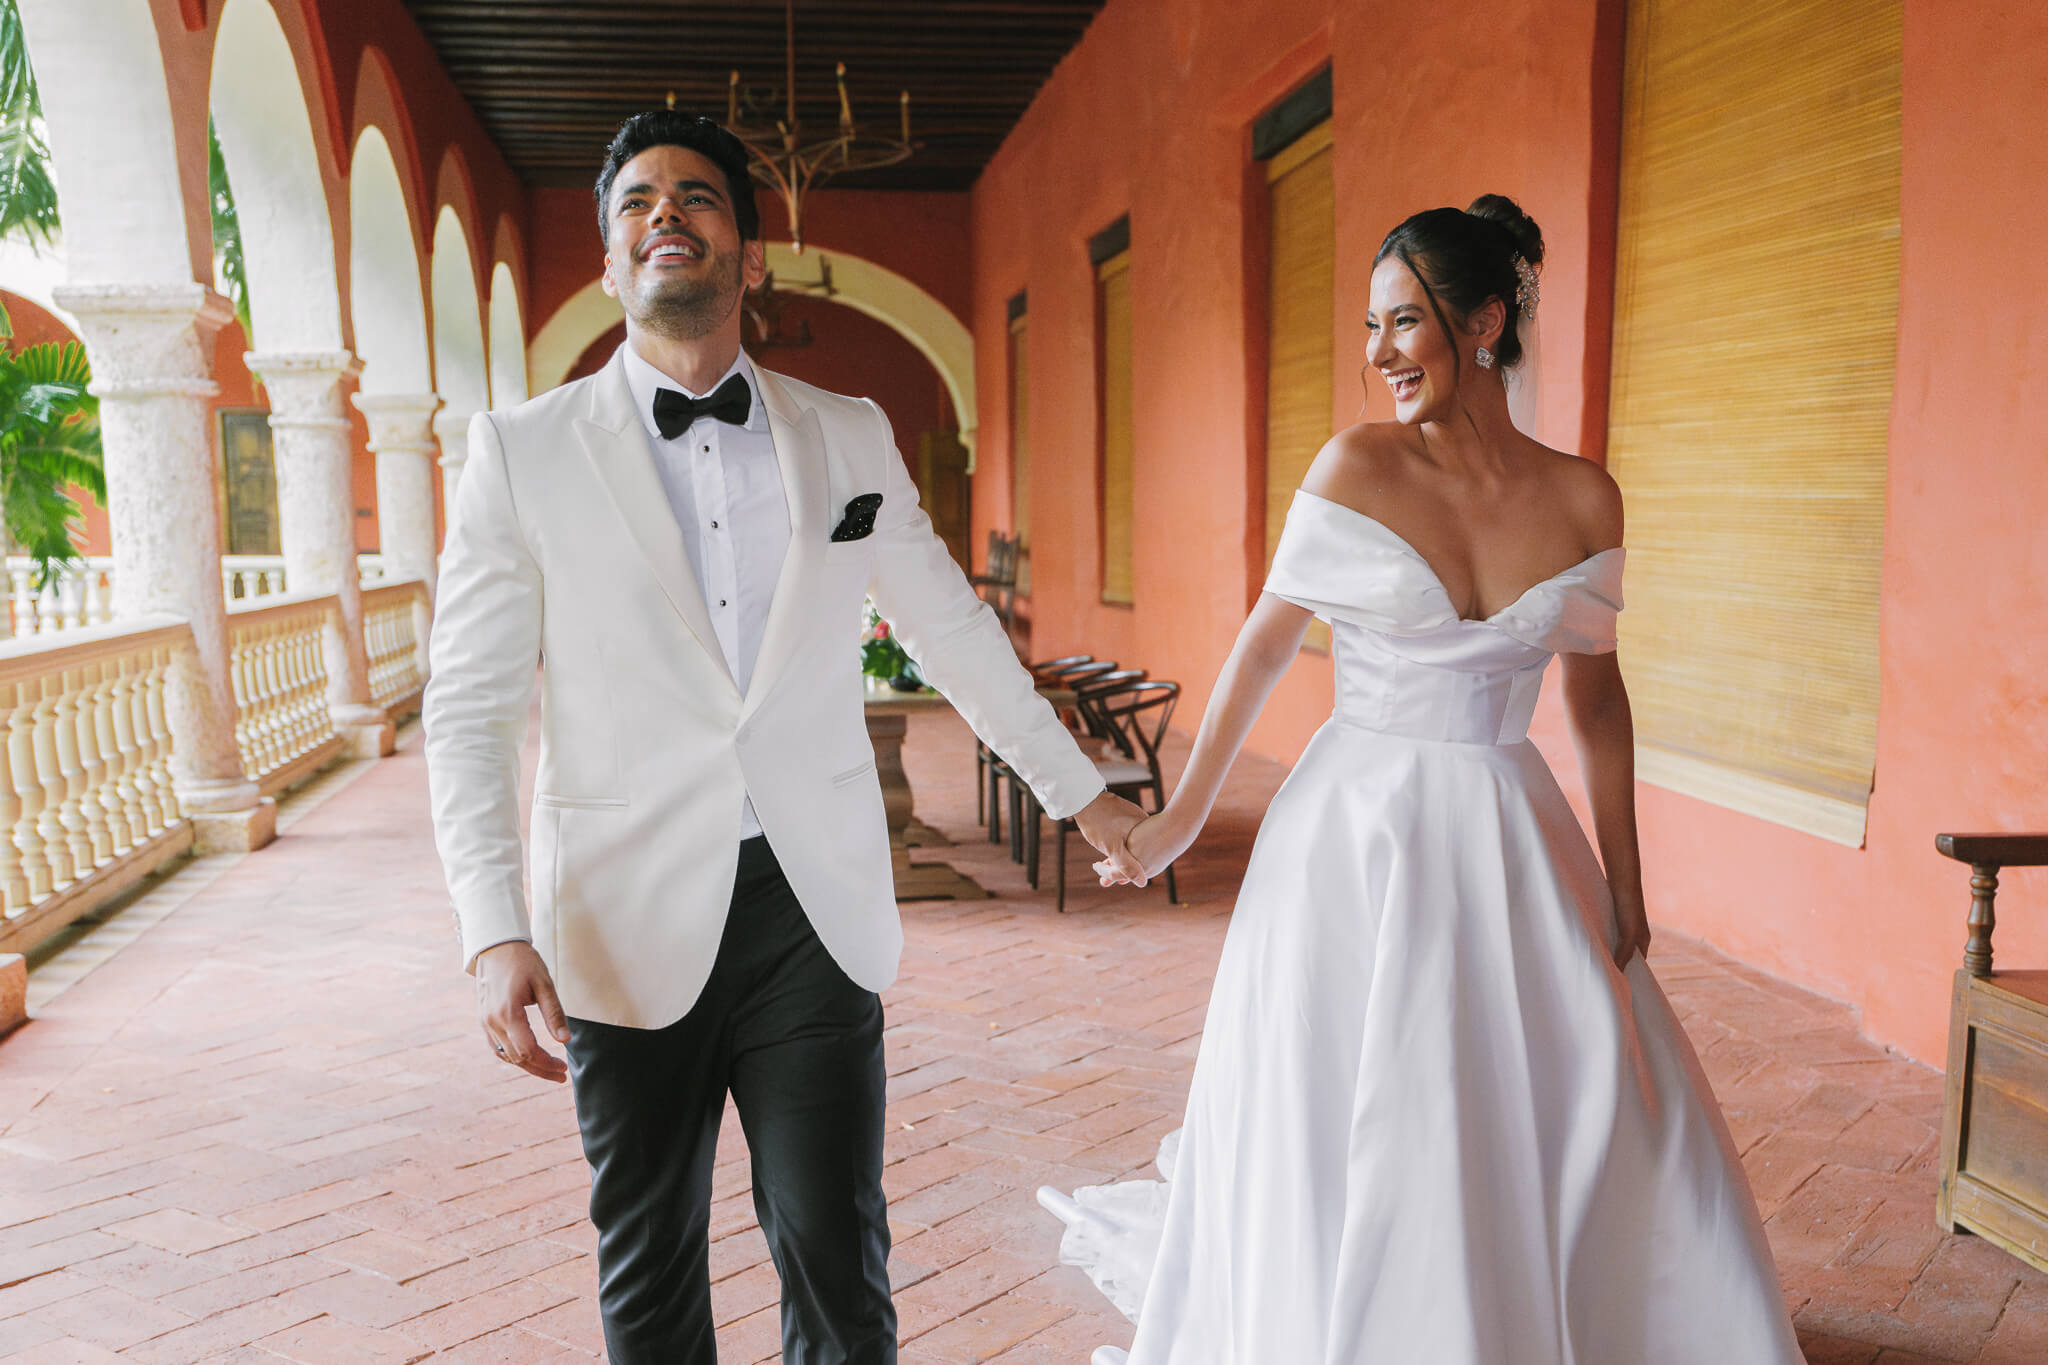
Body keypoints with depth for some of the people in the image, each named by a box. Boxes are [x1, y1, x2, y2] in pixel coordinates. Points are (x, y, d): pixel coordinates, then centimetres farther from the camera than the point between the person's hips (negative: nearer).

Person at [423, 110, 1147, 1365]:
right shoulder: (524, 451, 0)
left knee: (838, 1261, 5)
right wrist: (498, 935, -13)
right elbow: (473, 710, -2)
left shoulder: (851, 438, 6)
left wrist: (1082, 793, 20)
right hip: (630, 929, -1)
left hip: (816, 911, 1)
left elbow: (954, 627, 15)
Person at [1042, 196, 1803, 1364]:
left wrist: (1624, 884, 8)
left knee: (1613, 1133, 10)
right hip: (1359, 839, -2)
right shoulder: (1358, 467, -8)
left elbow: (1596, 694, 8)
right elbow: (1266, 644, 0)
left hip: (1510, 842, 3)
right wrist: (1186, 813, 3)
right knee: (1349, 1147, 8)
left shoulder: (1583, 499, -1)